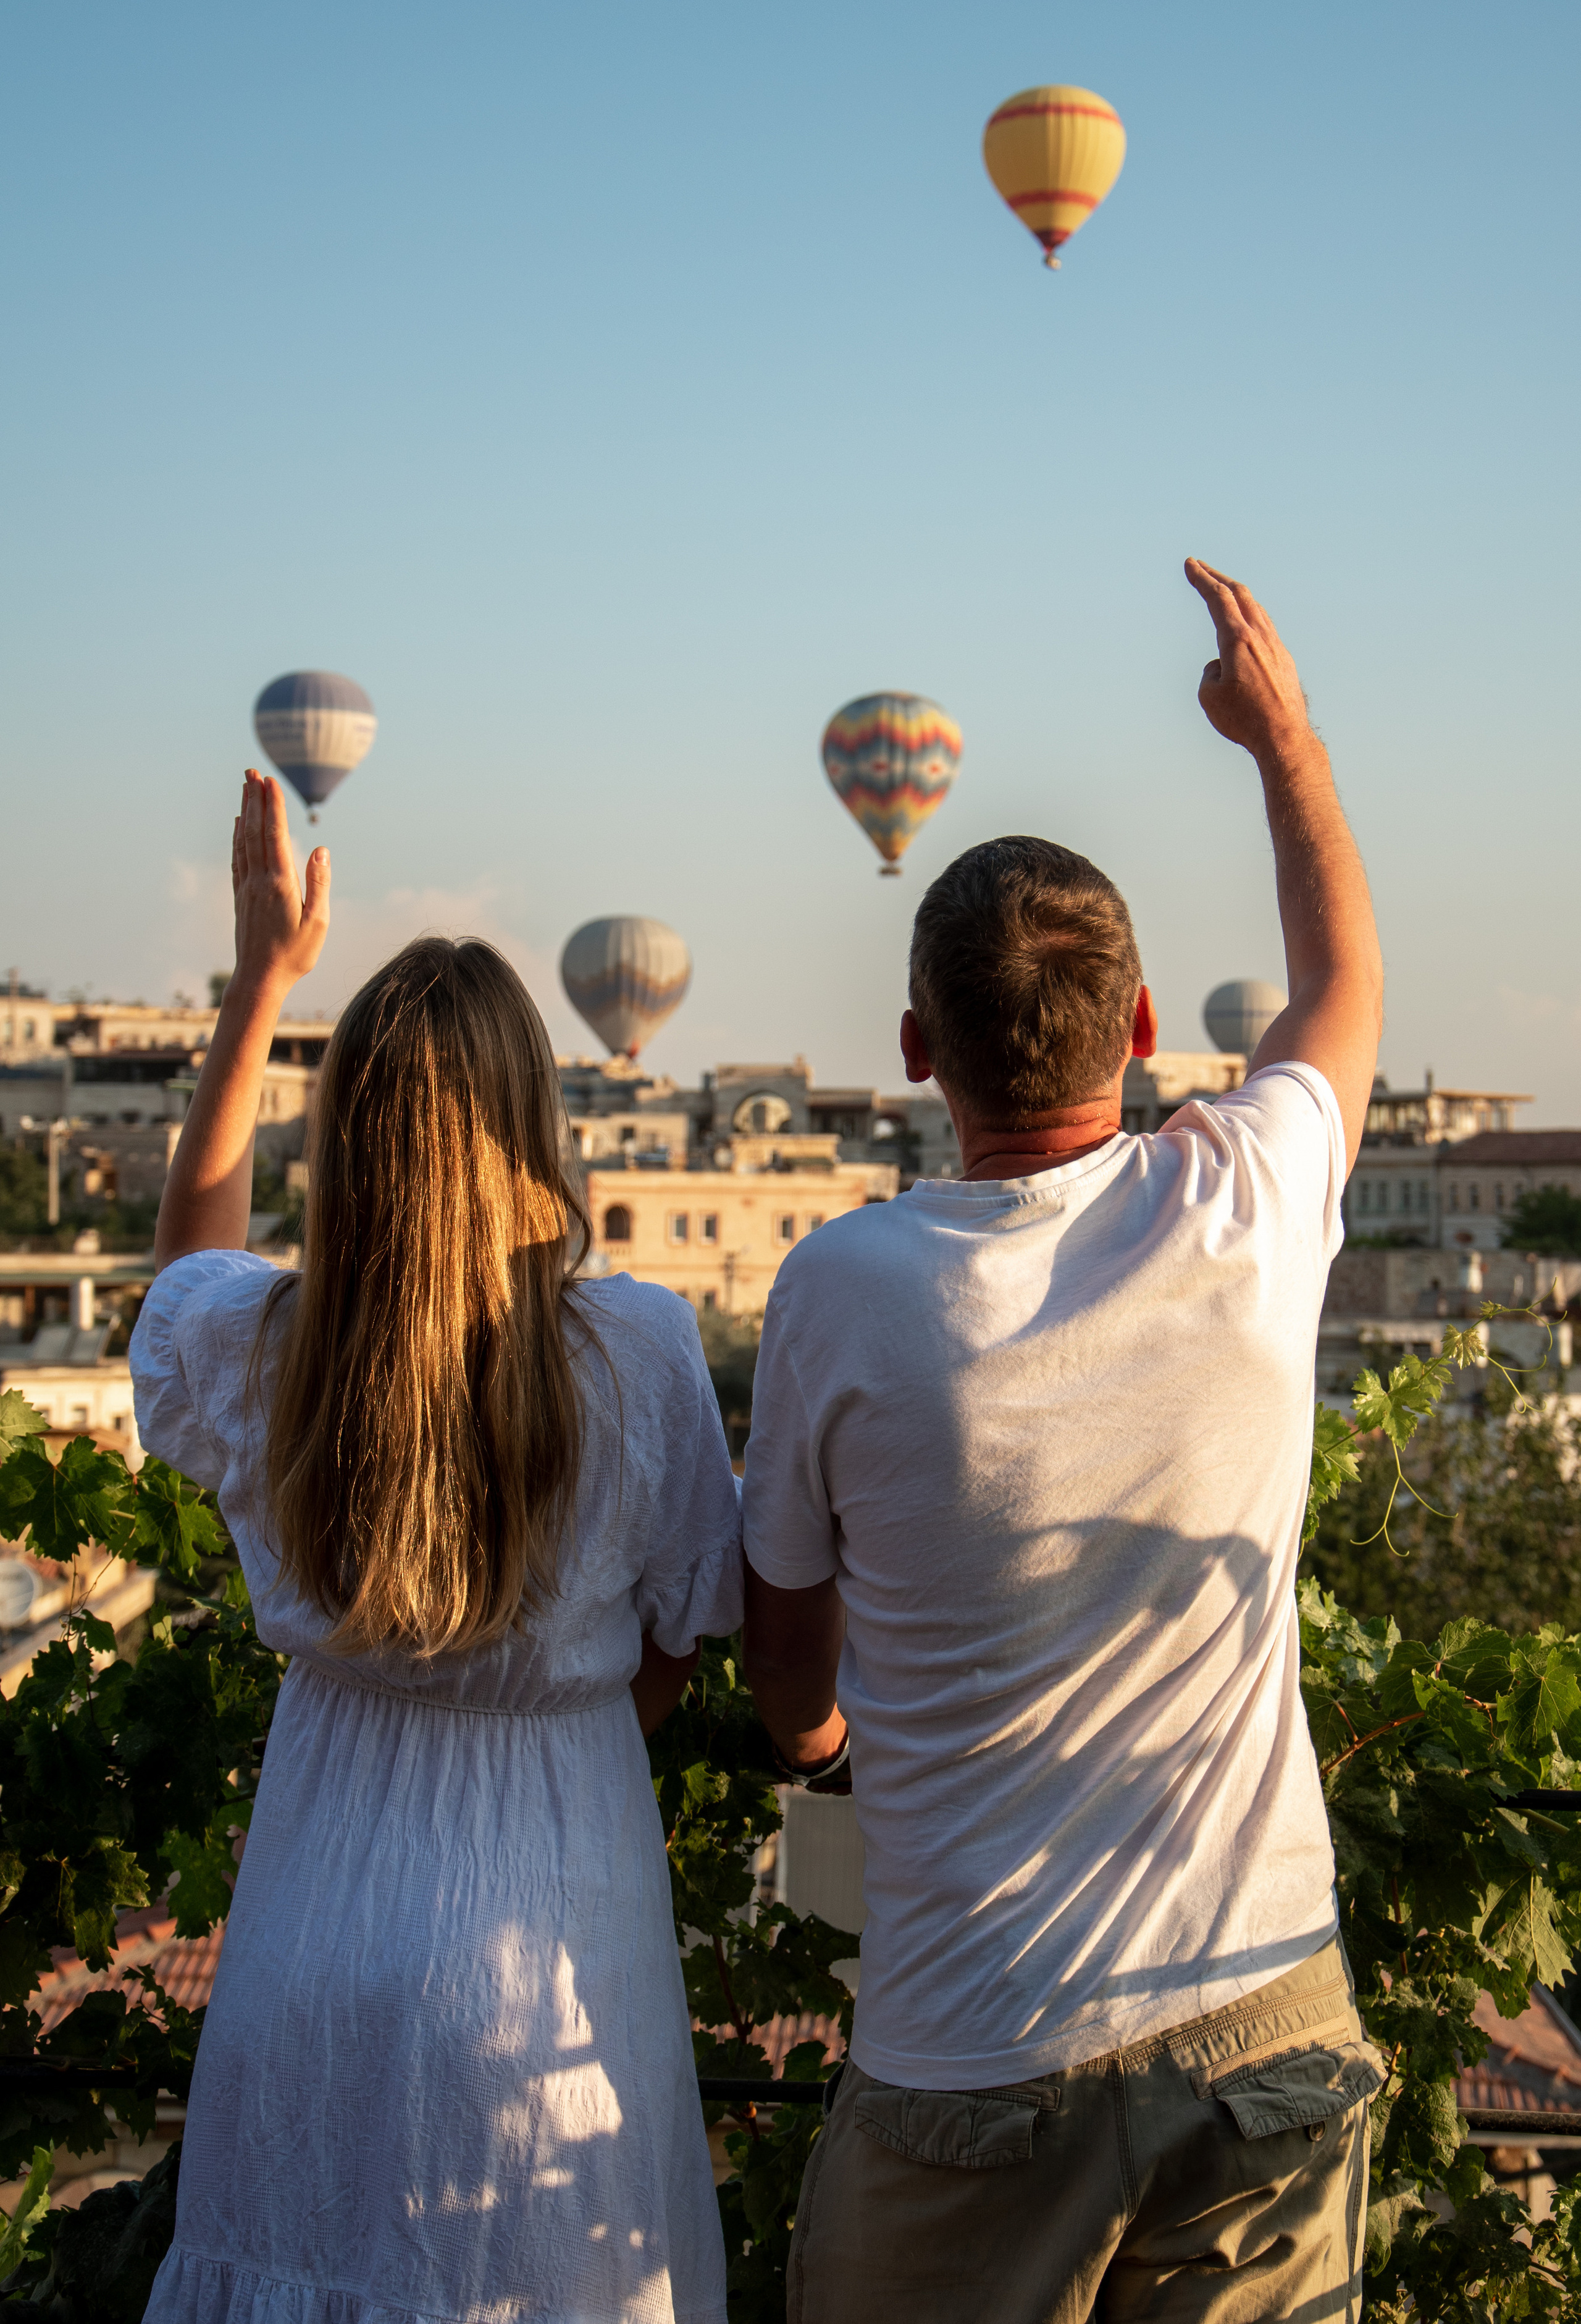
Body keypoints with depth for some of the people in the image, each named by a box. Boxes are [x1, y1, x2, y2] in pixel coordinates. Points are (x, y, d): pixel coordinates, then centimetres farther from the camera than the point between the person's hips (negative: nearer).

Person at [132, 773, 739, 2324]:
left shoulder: (257, 1348, -11)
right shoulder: (636, 1353, -17)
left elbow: (193, 1227, 15)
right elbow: (669, 1656, -5)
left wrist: (263, 974, 19)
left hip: (322, 1915, 2)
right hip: (557, 1941, -2)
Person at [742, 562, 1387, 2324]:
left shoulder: (841, 1295, -11)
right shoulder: (1243, 1213, -9)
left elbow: (794, 1697, 4)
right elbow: (1344, 989, 17)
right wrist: (1281, 730, 31)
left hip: (975, 2069, -2)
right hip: (1272, 2036, 2)